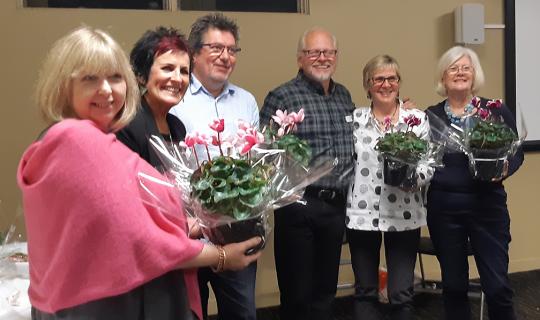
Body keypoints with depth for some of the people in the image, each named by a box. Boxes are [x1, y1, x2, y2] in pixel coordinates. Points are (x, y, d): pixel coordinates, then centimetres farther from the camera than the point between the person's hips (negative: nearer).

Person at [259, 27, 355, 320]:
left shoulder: (344, 95, 12)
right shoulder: (281, 97, -9)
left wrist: (347, 189, 11)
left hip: (337, 204, 6)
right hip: (299, 205, -6)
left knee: (326, 292, 17)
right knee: (297, 295, 6)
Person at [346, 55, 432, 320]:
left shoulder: (418, 118, 2)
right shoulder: (353, 119, 3)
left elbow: (429, 166, 0)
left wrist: (413, 176, -19)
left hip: (404, 216, 0)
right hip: (361, 215, 1)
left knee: (402, 294, 4)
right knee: (365, 291, 13)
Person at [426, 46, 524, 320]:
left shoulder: (496, 111, 0)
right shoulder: (430, 116, 4)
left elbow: (516, 153, 4)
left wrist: (504, 169, -15)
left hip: (487, 205, -1)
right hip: (442, 207, 1)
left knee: (497, 285, 0)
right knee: (453, 284, 12)